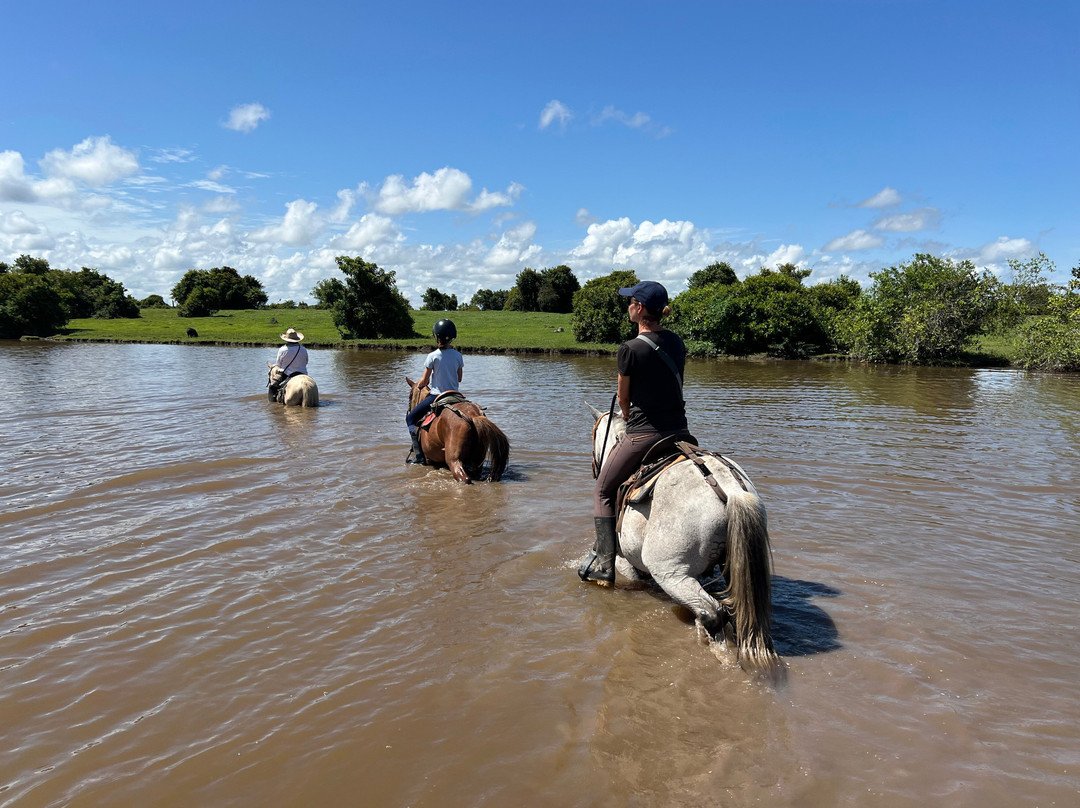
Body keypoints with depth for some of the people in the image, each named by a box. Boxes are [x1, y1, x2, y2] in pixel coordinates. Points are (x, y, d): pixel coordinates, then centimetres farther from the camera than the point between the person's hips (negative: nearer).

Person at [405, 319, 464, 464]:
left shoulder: (433, 356, -12)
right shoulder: (458, 356, 0)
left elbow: (424, 380, -5)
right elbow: (459, 379, 10)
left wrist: (418, 385, 16)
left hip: (436, 396, -5)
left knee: (410, 418, 9)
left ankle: (418, 453, -2)